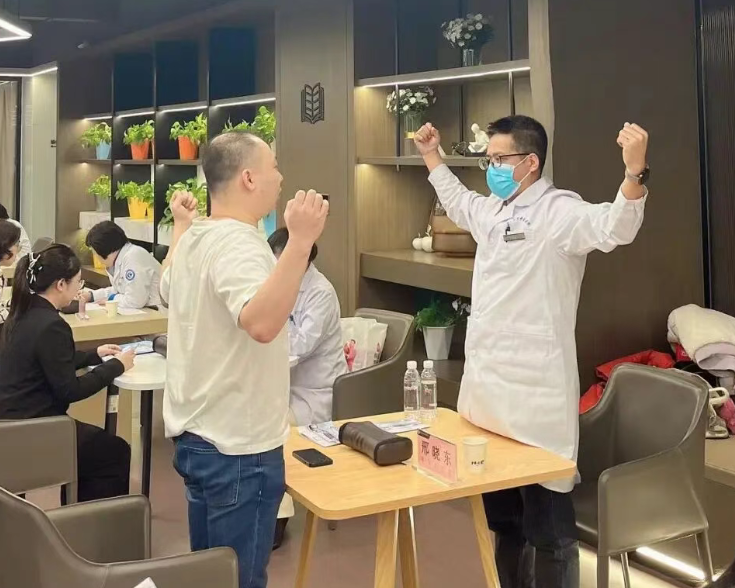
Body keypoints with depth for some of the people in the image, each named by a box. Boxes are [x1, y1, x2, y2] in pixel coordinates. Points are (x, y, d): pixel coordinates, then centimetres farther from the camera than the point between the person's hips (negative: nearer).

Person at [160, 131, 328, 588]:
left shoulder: (194, 238, 6)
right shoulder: (238, 245, -23)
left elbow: (169, 288, 28)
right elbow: (262, 323, -42)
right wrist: (301, 242, -46)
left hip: (195, 435, 10)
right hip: (239, 447, -9)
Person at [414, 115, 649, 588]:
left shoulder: (559, 211, -12)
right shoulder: (493, 211, 14)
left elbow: (615, 227, -29)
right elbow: (457, 201, 36)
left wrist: (635, 172, -46)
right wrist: (432, 155, 41)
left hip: (534, 395, -9)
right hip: (488, 385, 9)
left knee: (547, 524, 1)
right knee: (502, 513, 23)